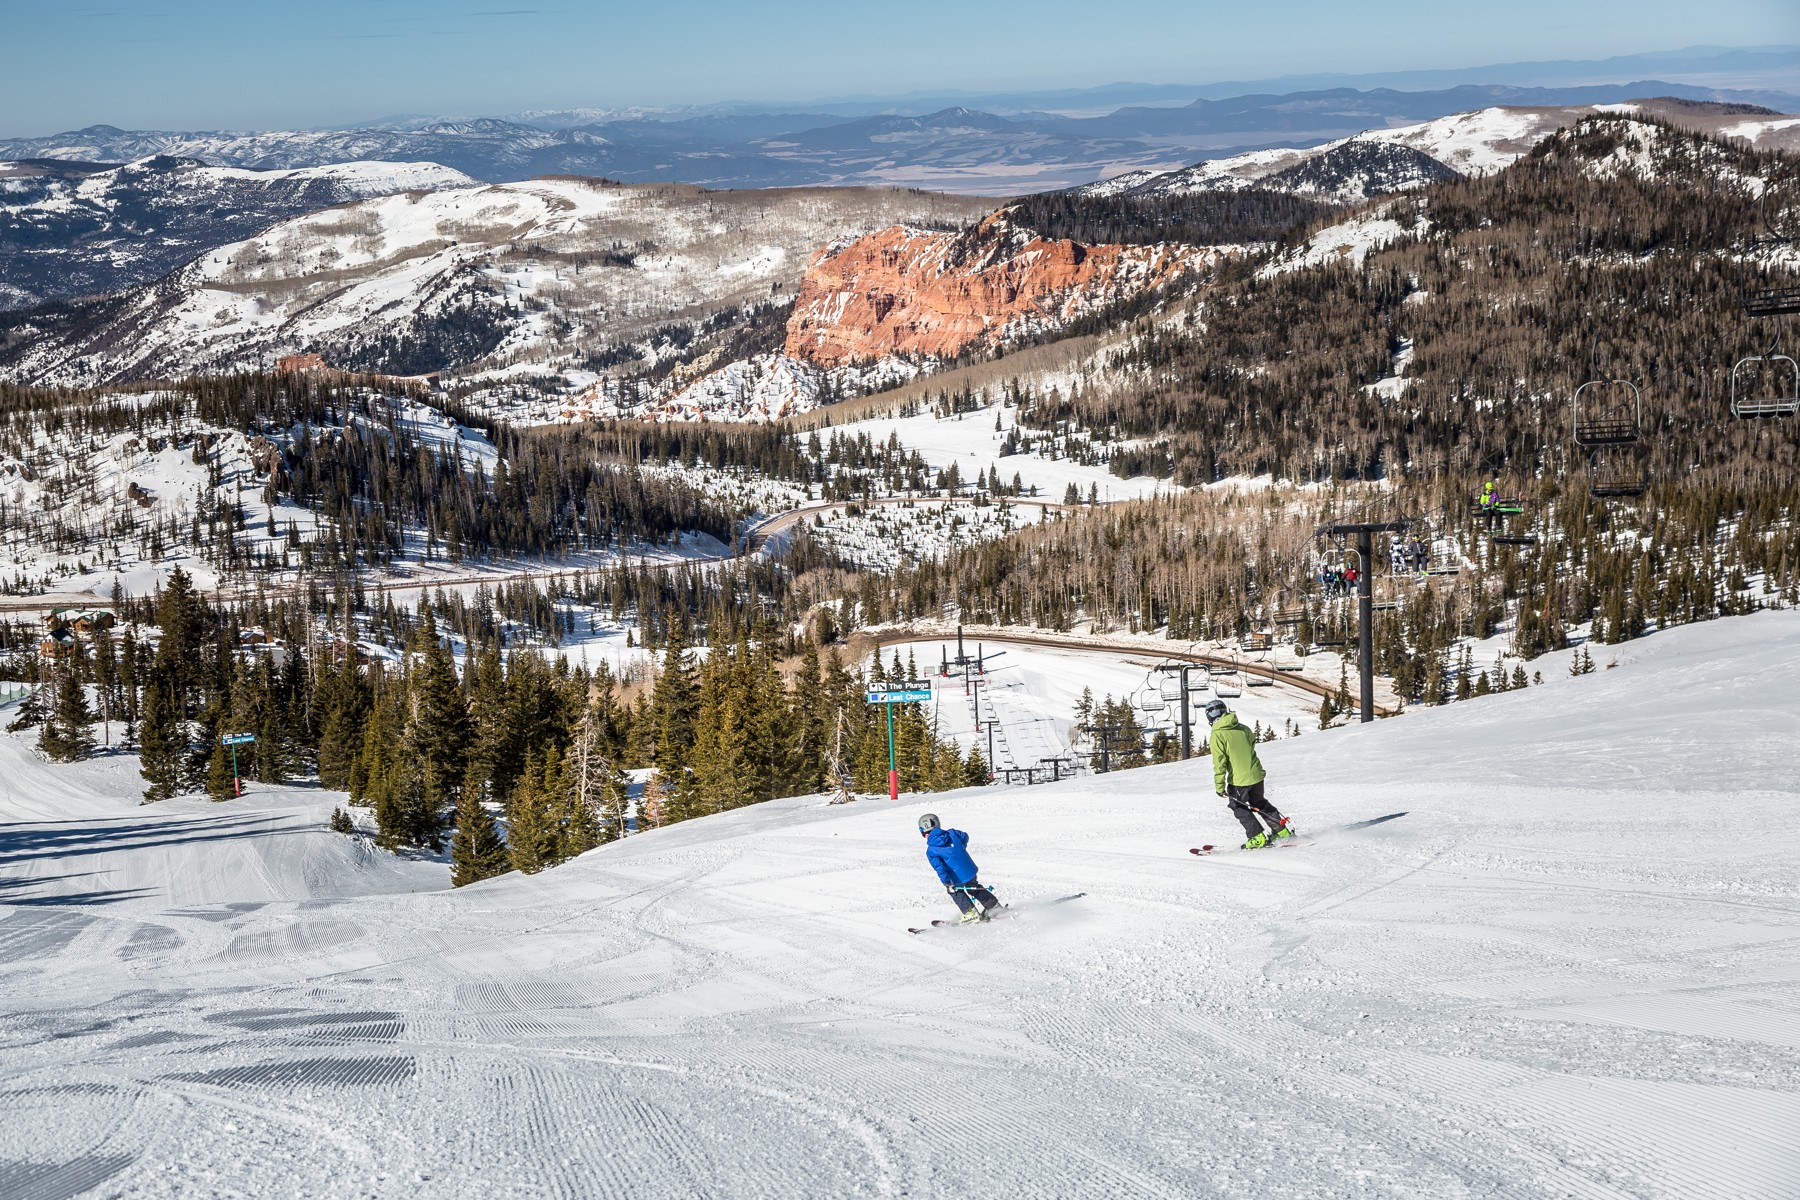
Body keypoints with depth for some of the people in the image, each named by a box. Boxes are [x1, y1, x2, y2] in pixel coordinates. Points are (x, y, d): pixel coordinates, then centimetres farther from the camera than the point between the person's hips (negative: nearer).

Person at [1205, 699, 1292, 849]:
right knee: (1259, 804, 25)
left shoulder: (1217, 736, -14)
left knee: (1239, 808, 14)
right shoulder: (1242, 728, 4)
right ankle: (1283, 830, 27)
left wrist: (1219, 786, -13)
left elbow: (1220, 763, -17)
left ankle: (1258, 838, 9)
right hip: (1256, 774, 6)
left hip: (1239, 779, -6)